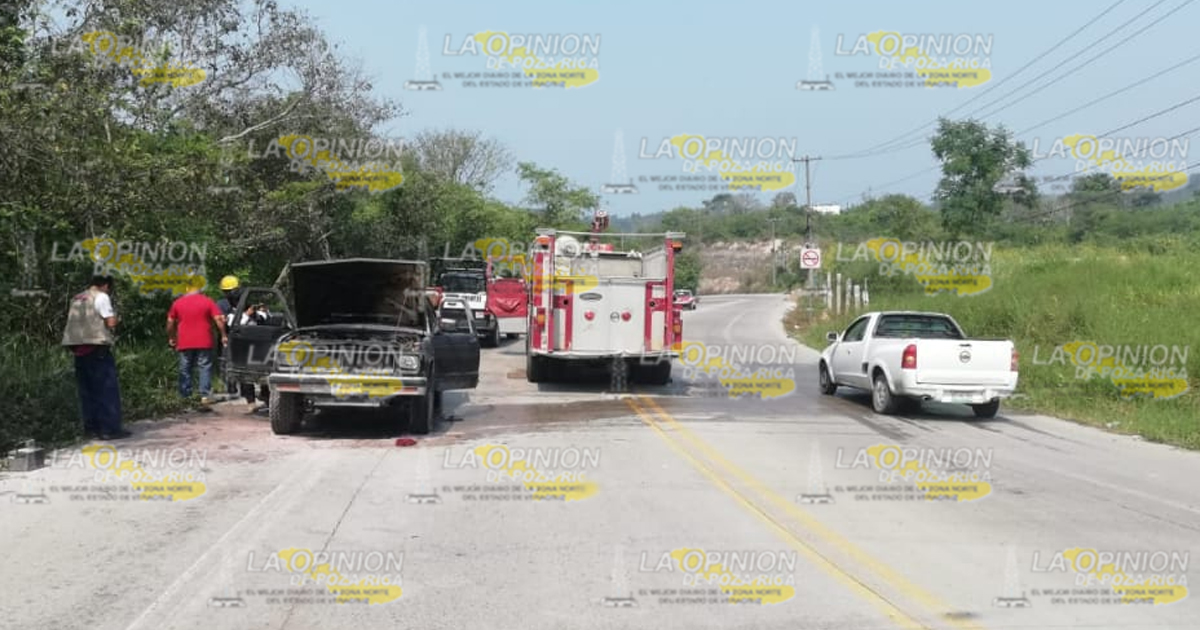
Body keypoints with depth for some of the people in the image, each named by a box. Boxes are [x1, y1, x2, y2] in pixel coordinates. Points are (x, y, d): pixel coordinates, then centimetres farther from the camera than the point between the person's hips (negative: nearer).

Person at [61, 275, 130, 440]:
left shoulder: (77, 299, 17)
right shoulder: (101, 297, -6)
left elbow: (74, 323, 15)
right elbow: (111, 322, -12)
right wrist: (114, 315, 8)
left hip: (79, 348, 8)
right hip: (97, 347, -8)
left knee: (87, 390, 11)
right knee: (107, 389, -4)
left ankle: (91, 427, 14)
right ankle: (110, 429, -7)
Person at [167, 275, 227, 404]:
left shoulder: (177, 303, 4)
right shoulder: (207, 301, -3)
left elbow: (170, 322, 8)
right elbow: (218, 319, -8)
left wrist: (171, 337, 20)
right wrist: (223, 335, 0)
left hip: (184, 343, 2)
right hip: (204, 342, -2)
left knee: (185, 369, 10)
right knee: (205, 367, 2)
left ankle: (185, 396, 12)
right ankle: (205, 395, -4)